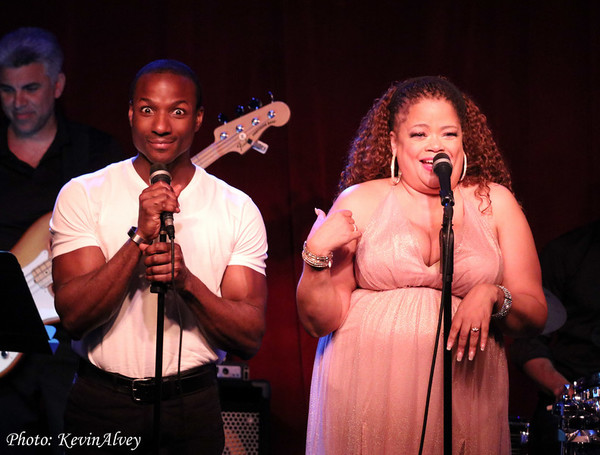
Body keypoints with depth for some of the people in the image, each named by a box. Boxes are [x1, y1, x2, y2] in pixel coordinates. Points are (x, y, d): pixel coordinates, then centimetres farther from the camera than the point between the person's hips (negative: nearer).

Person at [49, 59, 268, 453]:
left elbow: (250, 338, -6)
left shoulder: (238, 210, -2)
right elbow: (74, 316, -13)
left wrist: (186, 281, -22)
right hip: (101, 405, -1)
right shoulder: (83, 195, -4)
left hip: (193, 406, 1)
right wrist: (140, 239, -24)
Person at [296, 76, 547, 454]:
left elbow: (535, 316, 7)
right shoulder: (359, 202, 4)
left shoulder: (494, 202, 9)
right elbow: (319, 321, 3)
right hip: (366, 398, -1)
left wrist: (492, 297, -12)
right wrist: (317, 254, -12)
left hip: (462, 396, 1)